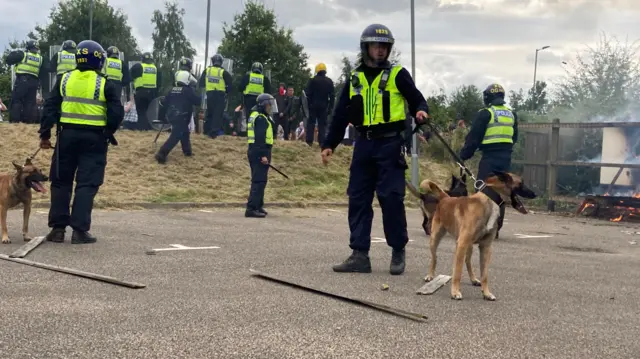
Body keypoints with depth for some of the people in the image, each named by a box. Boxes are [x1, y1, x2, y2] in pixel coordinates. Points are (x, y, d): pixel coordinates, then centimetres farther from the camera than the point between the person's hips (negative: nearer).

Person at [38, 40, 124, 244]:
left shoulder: (65, 80, 6)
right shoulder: (104, 84, -3)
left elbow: (50, 107, 3)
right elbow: (117, 113, -6)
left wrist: (45, 133, 7)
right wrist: (109, 134, 11)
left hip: (67, 135, 3)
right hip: (94, 138, -2)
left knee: (61, 182, 11)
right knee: (87, 184, 0)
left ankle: (57, 228, 10)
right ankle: (80, 229, -4)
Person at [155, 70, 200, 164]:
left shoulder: (173, 90, 12)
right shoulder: (188, 90, -8)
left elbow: (164, 103, 13)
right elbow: (198, 101, -5)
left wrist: (161, 115, 22)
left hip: (172, 116, 8)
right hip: (181, 118, -8)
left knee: (185, 133, 25)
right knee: (175, 137, -11)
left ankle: (187, 151, 34)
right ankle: (161, 155, -21)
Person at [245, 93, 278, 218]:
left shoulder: (255, 116, 19)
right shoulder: (261, 118, -13)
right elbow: (260, 138, -21)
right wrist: (263, 155, -25)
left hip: (254, 151, 11)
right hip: (260, 152, -11)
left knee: (259, 180, 17)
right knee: (259, 181, -12)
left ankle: (258, 206, 25)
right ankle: (251, 208, -16)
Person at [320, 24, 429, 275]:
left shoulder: (397, 74, 3)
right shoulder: (355, 78, 13)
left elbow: (417, 100, 4)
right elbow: (341, 114, 15)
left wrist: (420, 112, -20)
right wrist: (329, 144, 12)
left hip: (390, 143, -4)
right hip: (363, 144, 4)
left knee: (391, 198, -8)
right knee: (358, 198, 2)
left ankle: (398, 252, 5)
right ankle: (360, 255, 7)